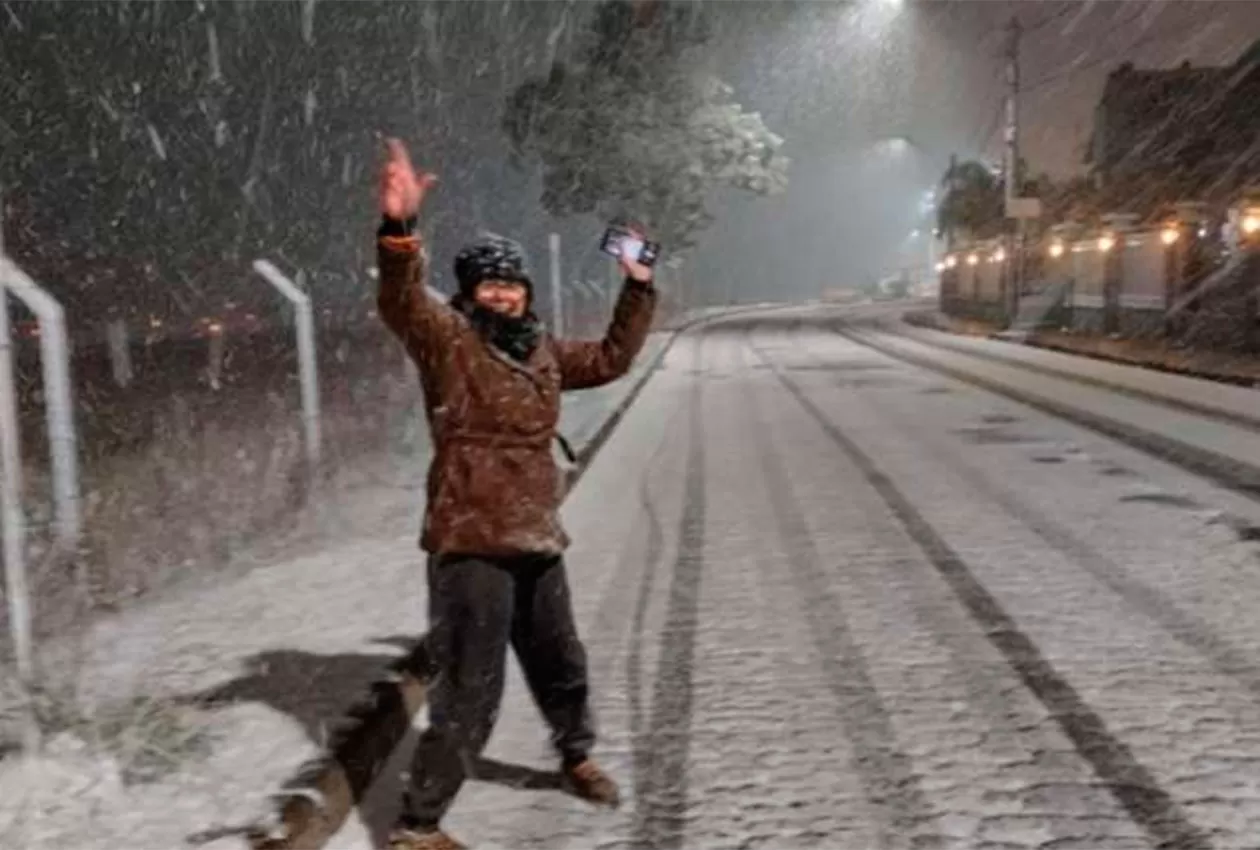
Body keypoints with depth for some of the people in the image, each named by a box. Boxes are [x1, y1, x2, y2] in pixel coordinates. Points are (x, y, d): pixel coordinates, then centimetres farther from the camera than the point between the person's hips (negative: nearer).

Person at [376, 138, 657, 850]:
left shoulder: (542, 351, 13)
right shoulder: (447, 338, -8)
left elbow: (611, 359, 27)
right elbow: (401, 302, -28)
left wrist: (639, 289, 22)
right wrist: (401, 228, -45)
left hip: (537, 541, 7)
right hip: (472, 542, -7)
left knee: (561, 665, 25)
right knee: (471, 692, -6)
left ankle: (577, 757, 51)